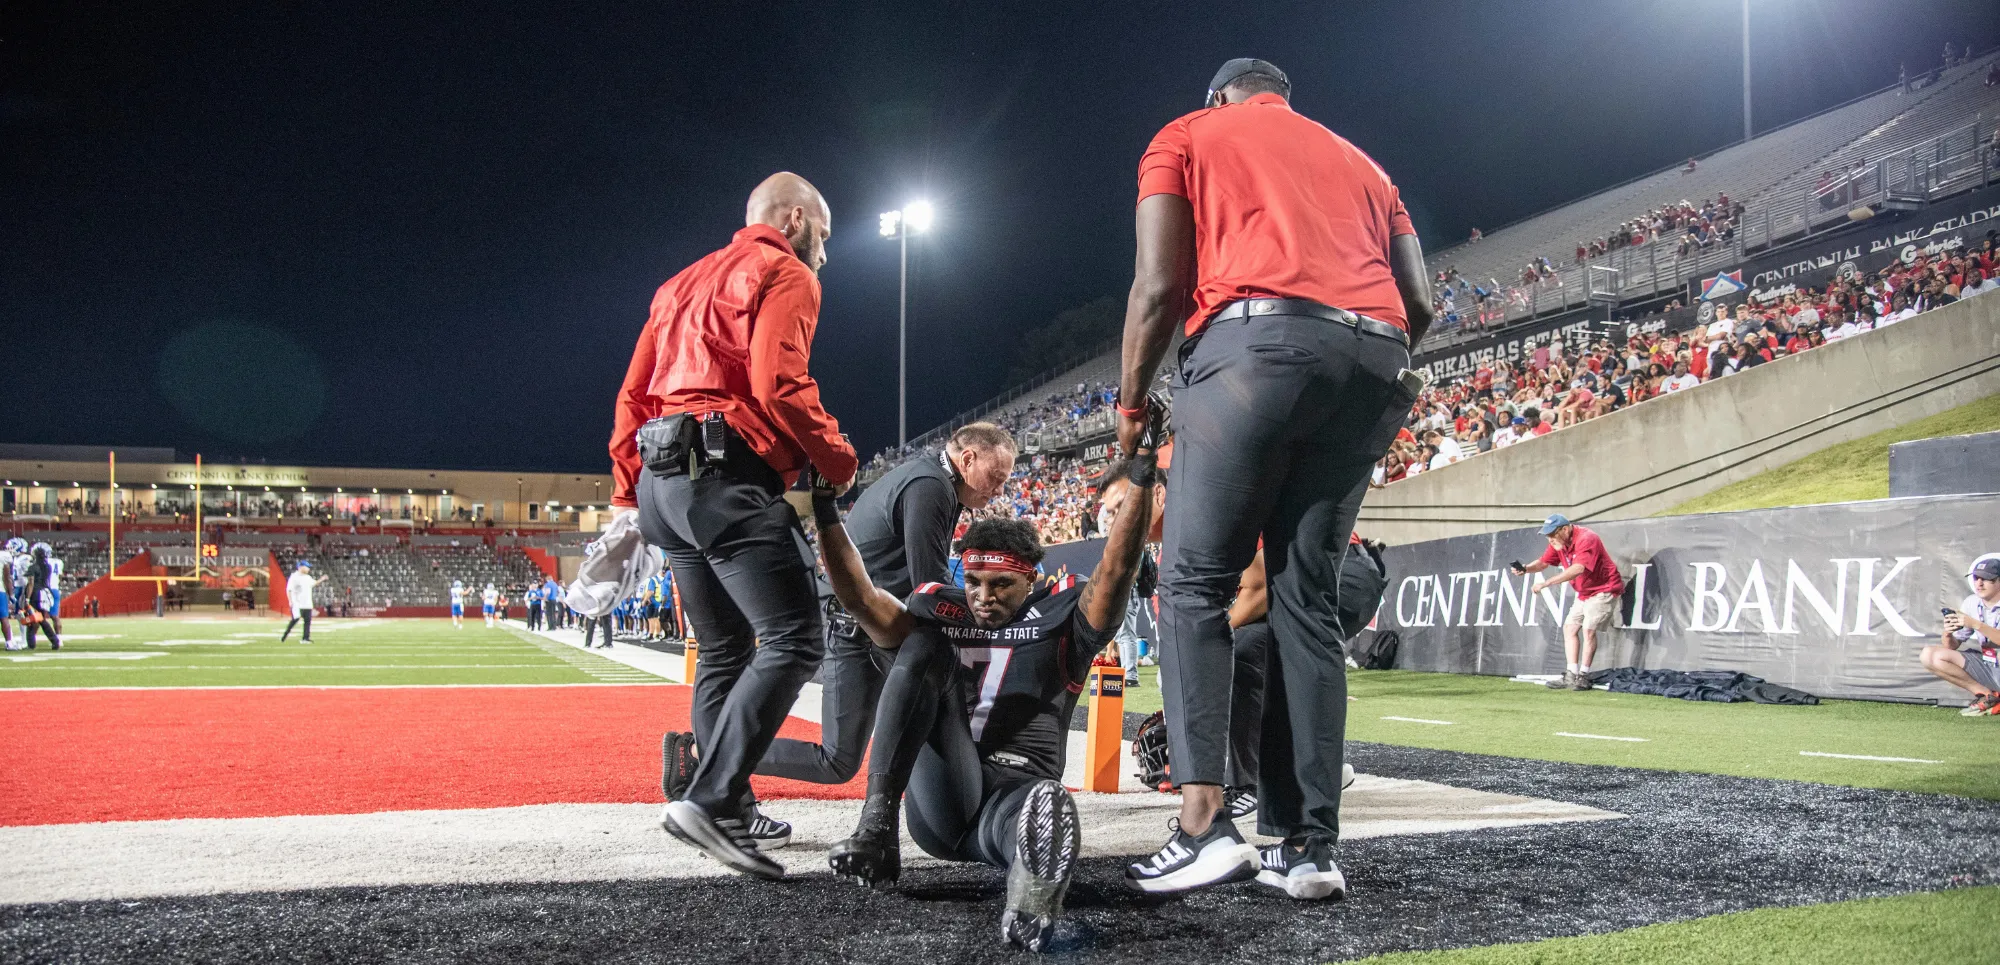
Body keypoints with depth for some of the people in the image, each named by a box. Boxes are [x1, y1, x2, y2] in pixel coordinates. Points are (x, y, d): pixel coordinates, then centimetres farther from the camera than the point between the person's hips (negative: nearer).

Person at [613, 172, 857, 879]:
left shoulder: (685, 283, 27)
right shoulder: (785, 273, 2)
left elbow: (634, 396, 22)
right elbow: (779, 385, -15)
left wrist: (627, 500, 22)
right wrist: (839, 462, -4)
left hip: (660, 479, 9)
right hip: (727, 475, -9)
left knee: (725, 652, 15)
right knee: (793, 641, -13)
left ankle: (731, 814, 15)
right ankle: (710, 800, -23)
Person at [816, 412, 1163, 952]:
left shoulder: (1060, 618, 8)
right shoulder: (940, 614, 15)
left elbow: (1116, 569, -7)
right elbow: (860, 598, 6)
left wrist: (1140, 477, -18)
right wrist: (825, 513, -1)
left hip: (1016, 793, -2)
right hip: (939, 802, 3)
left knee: (1049, 805, -40)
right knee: (922, 646, -16)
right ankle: (876, 829, -29)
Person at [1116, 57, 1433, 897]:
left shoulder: (1188, 136, 19)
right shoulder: (1357, 161, 33)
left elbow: (1160, 284, 6)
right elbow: (1418, 304, 21)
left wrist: (1130, 403, 16)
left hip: (1259, 339, -5)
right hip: (1376, 362, 5)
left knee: (1196, 583, 0)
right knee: (1307, 601, 8)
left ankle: (1205, 822, -13)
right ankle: (1310, 844, 4)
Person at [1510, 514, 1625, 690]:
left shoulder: (1586, 539, -28)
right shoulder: (1559, 543, -1)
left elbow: (1577, 569, -40)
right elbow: (1543, 563, 3)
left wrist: (1546, 583, -43)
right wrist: (1525, 569, -20)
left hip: (1604, 589, -9)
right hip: (1584, 593, 9)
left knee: (1588, 629, -16)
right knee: (1569, 627, 6)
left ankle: (1583, 676, -8)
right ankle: (1571, 675, 8)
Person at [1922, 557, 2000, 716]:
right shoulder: (1972, 603, 2)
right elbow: (1952, 647, 3)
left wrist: (1976, 625, -37)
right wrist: (1948, 634, -19)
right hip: (1985, 666, 7)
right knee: (1929, 655, -8)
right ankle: (1986, 695, -4)